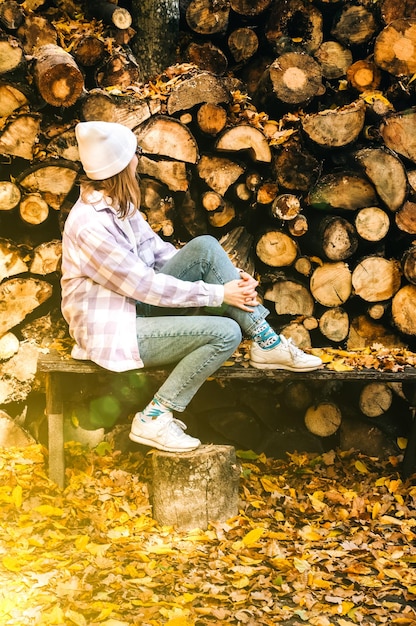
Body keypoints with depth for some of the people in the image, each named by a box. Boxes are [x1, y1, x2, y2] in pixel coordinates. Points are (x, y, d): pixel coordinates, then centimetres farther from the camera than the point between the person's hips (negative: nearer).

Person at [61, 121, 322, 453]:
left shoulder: (119, 204, 3)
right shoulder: (89, 226, -26)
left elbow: (159, 251, 9)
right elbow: (145, 285, -24)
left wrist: (230, 276, -2)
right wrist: (218, 294, -17)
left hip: (138, 304, 9)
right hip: (113, 332, -9)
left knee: (205, 247, -8)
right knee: (226, 332, -21)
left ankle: (267, 343, -6)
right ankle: (154, 419, -11)